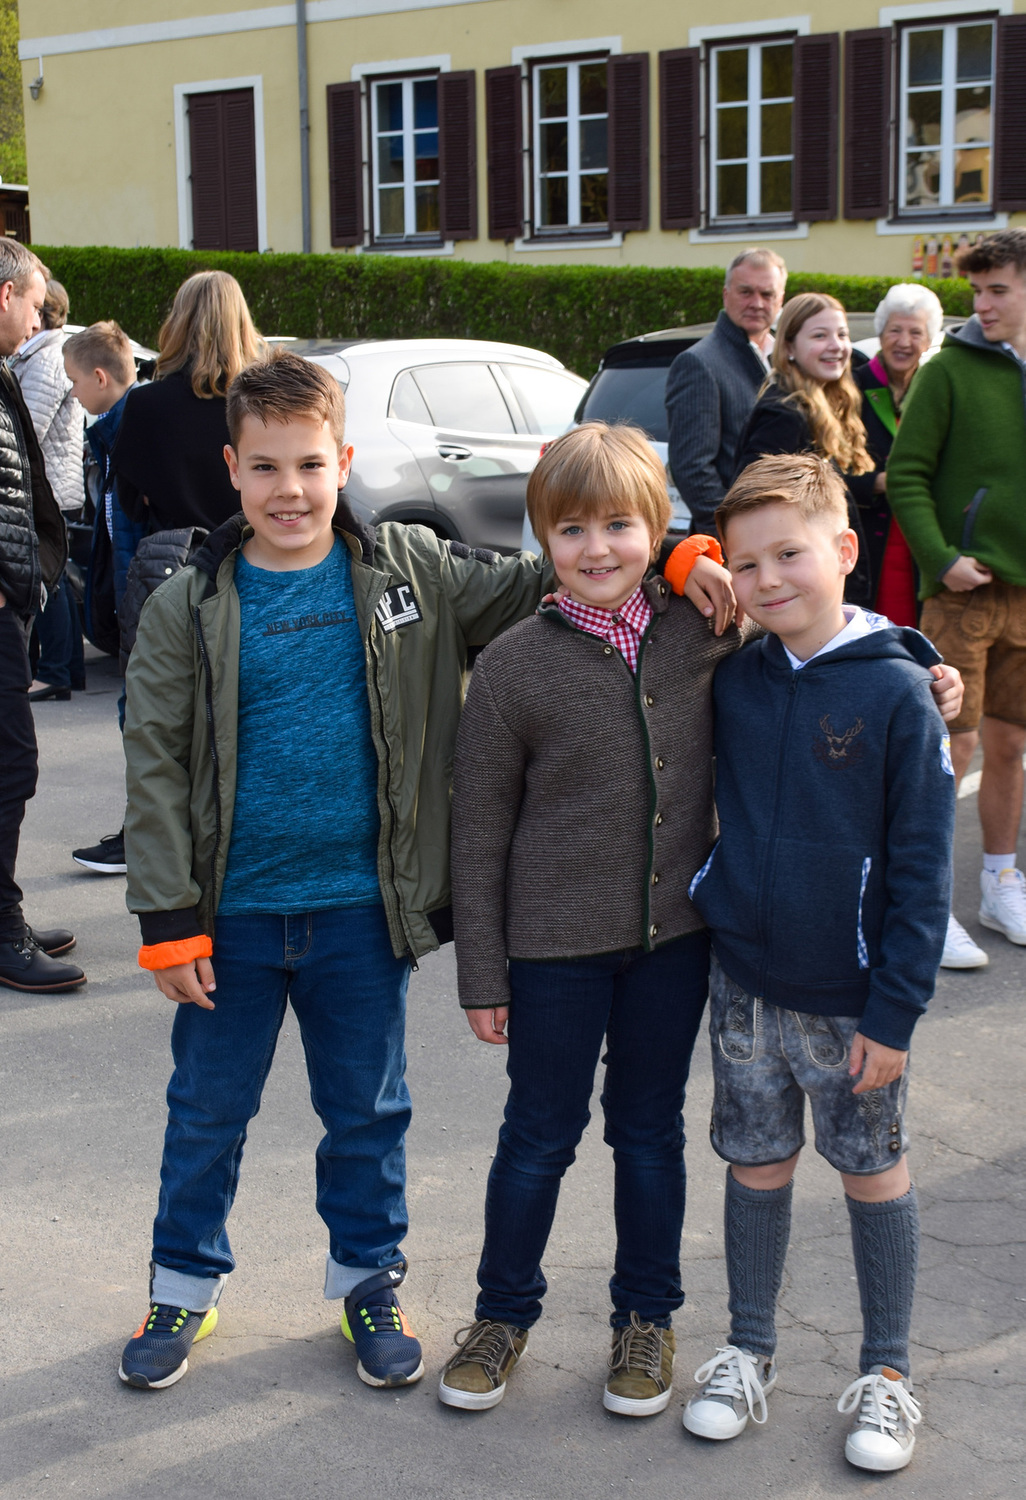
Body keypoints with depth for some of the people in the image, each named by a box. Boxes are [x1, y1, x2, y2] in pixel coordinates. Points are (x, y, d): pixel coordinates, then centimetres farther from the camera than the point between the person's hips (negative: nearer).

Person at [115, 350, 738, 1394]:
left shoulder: (410, 573, -2)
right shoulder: (189, 609, -5)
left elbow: (543, 585, 2)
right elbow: (156, 768, -5)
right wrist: (169, 920, -10)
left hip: (361, 910, 1)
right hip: (234, 911, 0)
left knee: (367, 1110, 15)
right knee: (207, 1109, 13)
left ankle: (369, 1279, 34)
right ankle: (184, 1285, 33)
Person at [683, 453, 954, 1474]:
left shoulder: (898, 691, -13)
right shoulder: (732, 680, -2)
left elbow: (920, 865, -11)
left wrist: (895, 1009, -13)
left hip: (852, 996, -3)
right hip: (744, 980, 3)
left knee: (873, 1170, 11)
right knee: (757, 1167, 15)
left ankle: (887, 1371, 27)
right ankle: (749, 1352, 32)